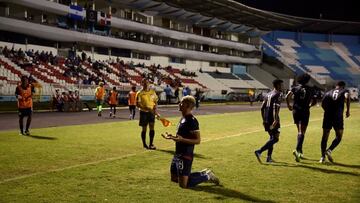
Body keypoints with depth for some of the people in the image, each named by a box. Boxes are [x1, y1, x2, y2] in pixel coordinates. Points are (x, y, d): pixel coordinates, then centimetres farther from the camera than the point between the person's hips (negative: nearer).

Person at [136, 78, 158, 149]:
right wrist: (146, 108, -22)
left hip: (151, 112, 3)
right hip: (144, 112, -3)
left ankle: (151, 144, 8)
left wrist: (155, 109, -6)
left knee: (152, 127, -1)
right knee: (144, 129, 3)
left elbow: (155, 101, 12)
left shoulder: (152, 91, 5)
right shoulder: (140, 93, -7)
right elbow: (137, 104, -10)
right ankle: (144, 144, 17)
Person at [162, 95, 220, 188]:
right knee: (174, 178, 19)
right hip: (178, 154, 10)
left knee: (183, 184, -10)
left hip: (186, 156, -10)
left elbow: (197, 140, -21)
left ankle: (206, 176, 10)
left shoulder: (192, 121, -18)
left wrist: (182, 139, -32)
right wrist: (172, 137, 11)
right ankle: (202, 174, 26)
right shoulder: (182, 119, 12)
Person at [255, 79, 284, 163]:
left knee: (272, 137, 19)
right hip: (273, 119, -9)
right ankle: (259, 151, -19)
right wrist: (275, 120, -27)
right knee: (275, 138, -6)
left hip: (266, 119, 9)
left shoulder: (268, 94, 17)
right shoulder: (278, 94, -8)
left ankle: (269, 157, 16)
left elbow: (262, 108, 17)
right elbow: (275, 108, -22)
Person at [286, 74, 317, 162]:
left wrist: (289, 105, 6)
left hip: (296, 111, 2)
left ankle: (300, 151, 21)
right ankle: (297, 150, -25)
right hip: (305, 112, -2)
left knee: (300, 131, 17)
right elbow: (314, 101, 6)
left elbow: (287, 97, -9)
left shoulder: (295, 88, 3)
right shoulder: (310, 90, 4)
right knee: (302, 132, -6)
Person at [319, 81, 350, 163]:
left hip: (327, 115, 3)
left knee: (325, 137, 8)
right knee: (338, 137, 8)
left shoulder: (328, 93, 20)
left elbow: (323, 104, 9)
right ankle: (329, 150, -14)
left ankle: (322, 157, 4)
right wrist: (348, 110, -7)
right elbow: (347, 97, -12)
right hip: (338, 116, -3)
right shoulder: (344, 91, 11)